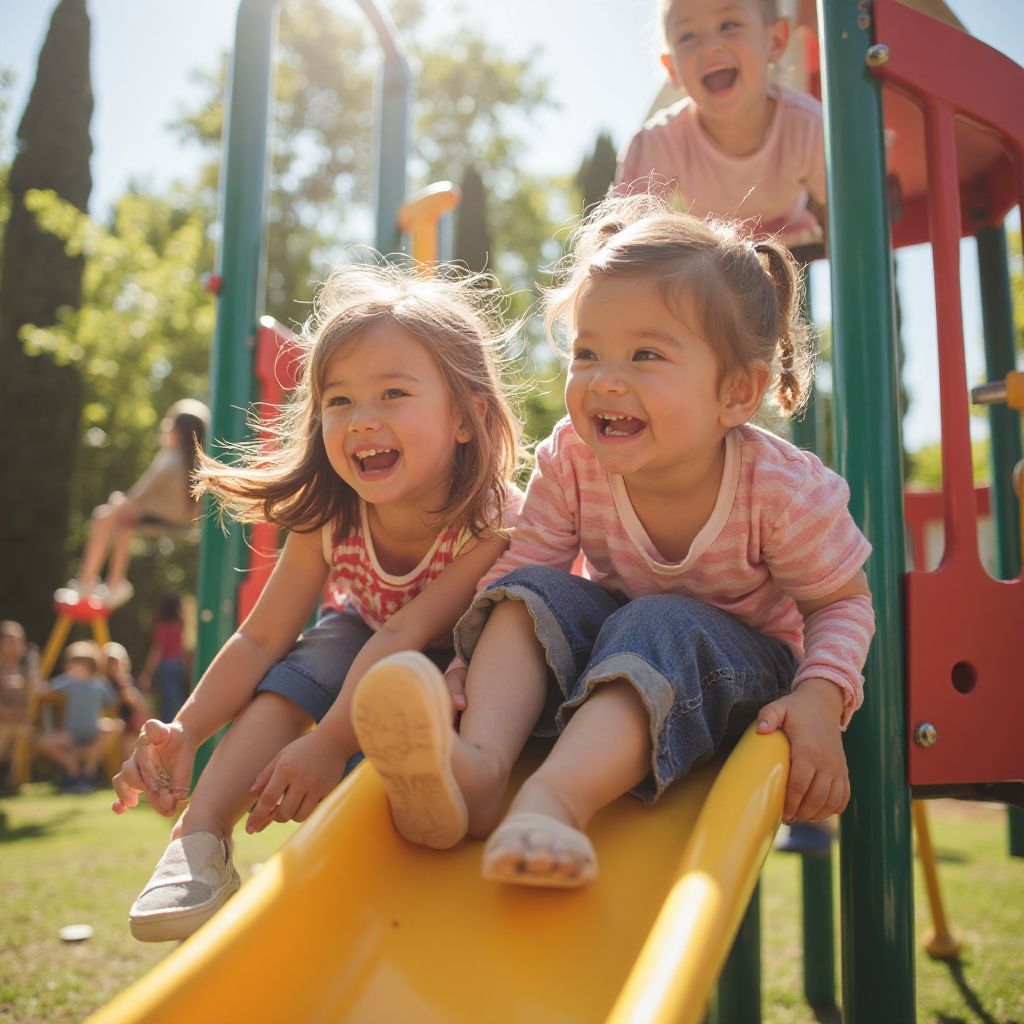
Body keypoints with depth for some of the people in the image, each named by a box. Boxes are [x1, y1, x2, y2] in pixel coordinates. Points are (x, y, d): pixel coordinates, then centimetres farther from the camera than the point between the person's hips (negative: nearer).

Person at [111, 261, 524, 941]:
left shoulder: (495, 521, -32)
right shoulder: (328, 519, -21)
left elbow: (408, 636, -36)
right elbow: (261, 638, -17)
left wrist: (329, 743, -45)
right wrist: (184, 733, -28)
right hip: (367, 644, 2)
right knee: (330, 643, -26)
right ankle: (199, 840, -30)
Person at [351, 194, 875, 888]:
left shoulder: (782, 489, -24)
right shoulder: (571, 460, -19)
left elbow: (843, 601, -10)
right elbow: (518, 570, -13)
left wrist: (820, 697, -29)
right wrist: (475, 667, -31)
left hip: (738, 657, -3)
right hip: (615, 634, 3)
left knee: (658, 628, -35)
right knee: (536, 592, -24)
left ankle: (553, 799, -57)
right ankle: (480, 765, -48)